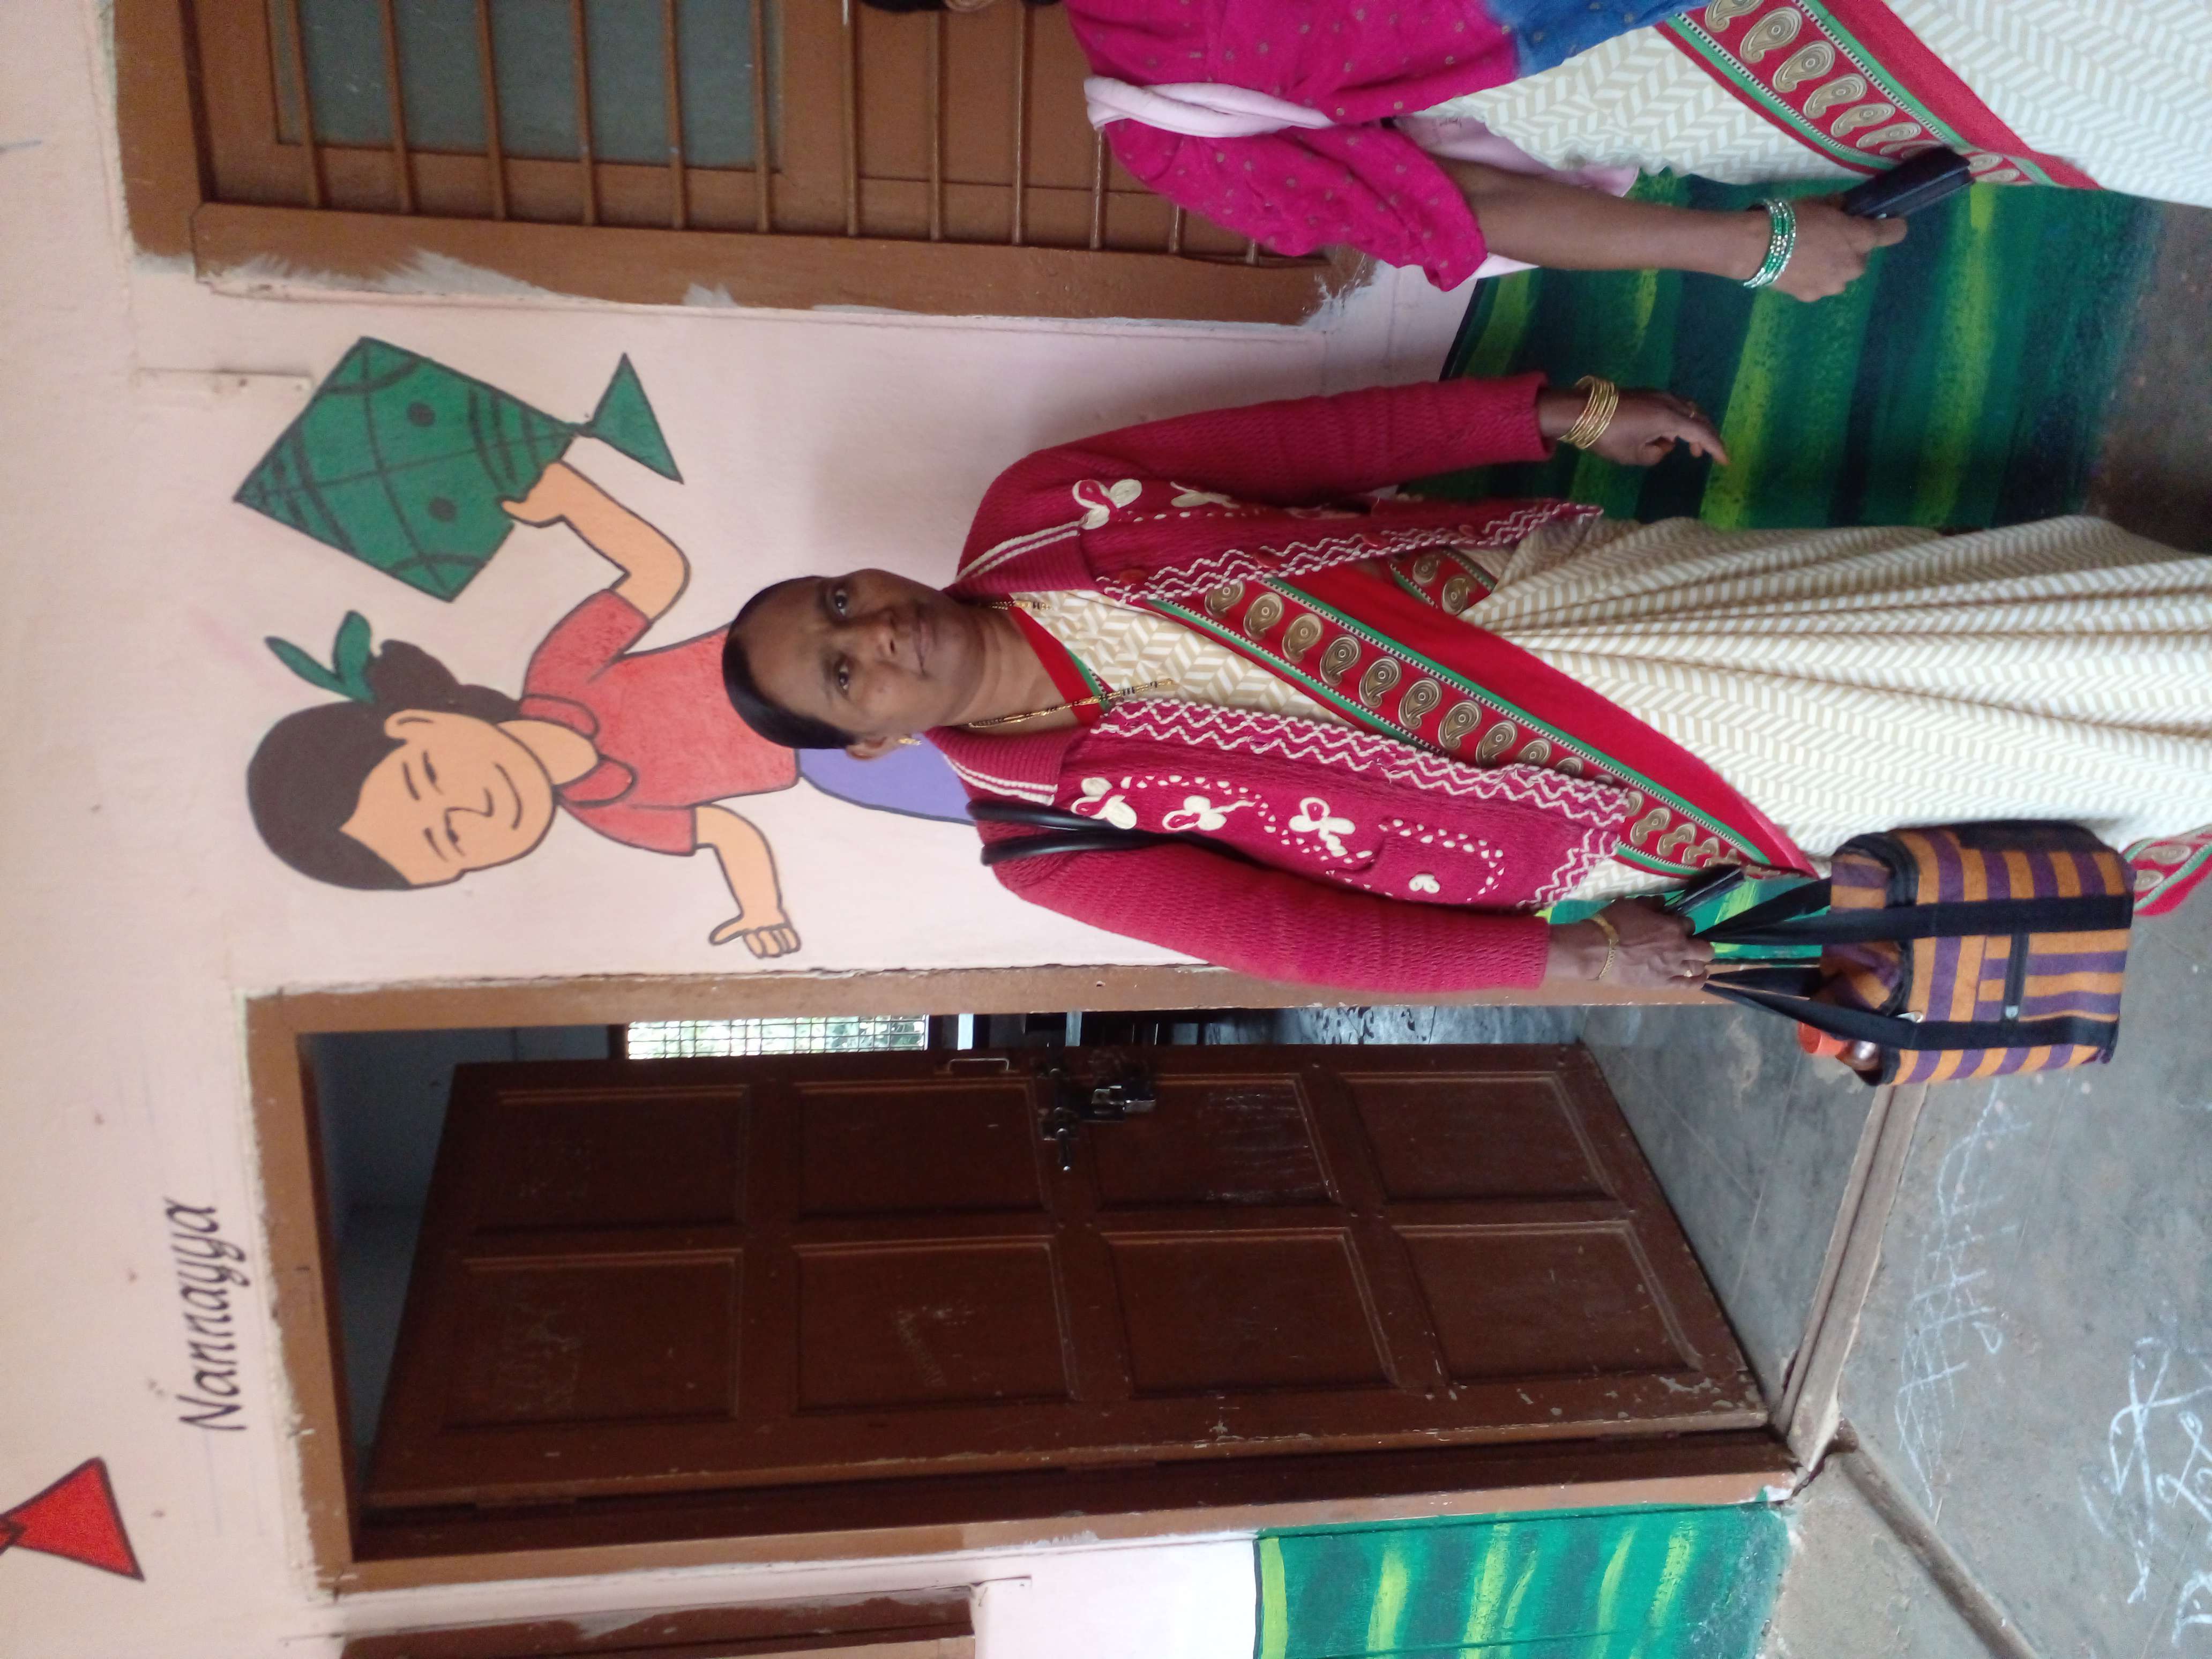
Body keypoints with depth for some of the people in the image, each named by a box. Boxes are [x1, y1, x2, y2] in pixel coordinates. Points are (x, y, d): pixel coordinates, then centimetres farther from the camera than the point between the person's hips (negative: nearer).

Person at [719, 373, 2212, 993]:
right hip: (1570, 813, -3)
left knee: (1952, 593, 3)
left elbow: (1320, 438, -2)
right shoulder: (1049, 840, -9)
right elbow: (1305, 939, -9)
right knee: (1940, 720, -4)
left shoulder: (1031, 515, -3)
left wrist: (1561, 412, -6)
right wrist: (1566, 959, -10)